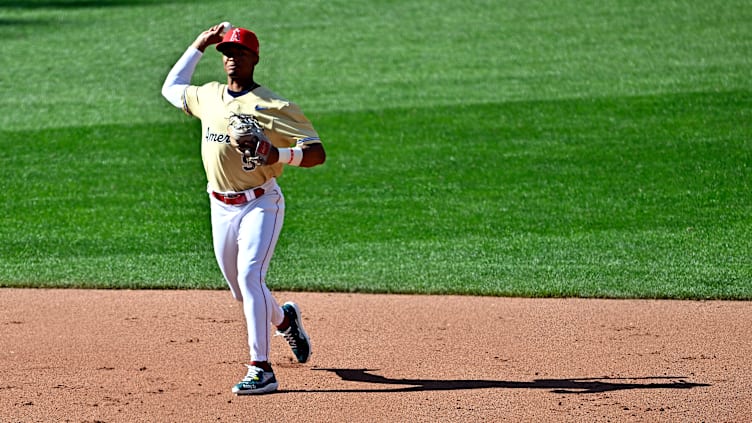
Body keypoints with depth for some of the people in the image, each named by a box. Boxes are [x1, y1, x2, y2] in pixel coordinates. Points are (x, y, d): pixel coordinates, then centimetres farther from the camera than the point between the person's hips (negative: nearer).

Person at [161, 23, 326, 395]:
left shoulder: (273, 107, -10)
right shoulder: (208, 96, 9)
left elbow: (317, 153, -13)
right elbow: (171, 88, 29)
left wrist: (279, 155, -32)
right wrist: (199, 45, 20)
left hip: (260, 203, -6)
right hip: (221, 207, 6)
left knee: (250, 277, -21)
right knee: (239, 289, 14)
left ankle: (261, 370, -21)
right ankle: (284, 319, 45)